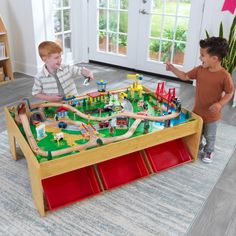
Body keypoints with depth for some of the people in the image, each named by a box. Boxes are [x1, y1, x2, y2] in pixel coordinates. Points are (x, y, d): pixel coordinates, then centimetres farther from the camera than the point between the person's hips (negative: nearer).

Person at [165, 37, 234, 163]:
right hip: (197, 110, 5)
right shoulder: (200, 69, -8)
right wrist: (172, 68, -5)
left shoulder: (224, 76, -23)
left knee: (209, 135, 17)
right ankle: (198, 146, 52)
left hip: (211, 114, -5)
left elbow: (229, 93, -13)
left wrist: (220, 104, -28)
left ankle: (209, 151, 43)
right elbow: (185, 76, 4)